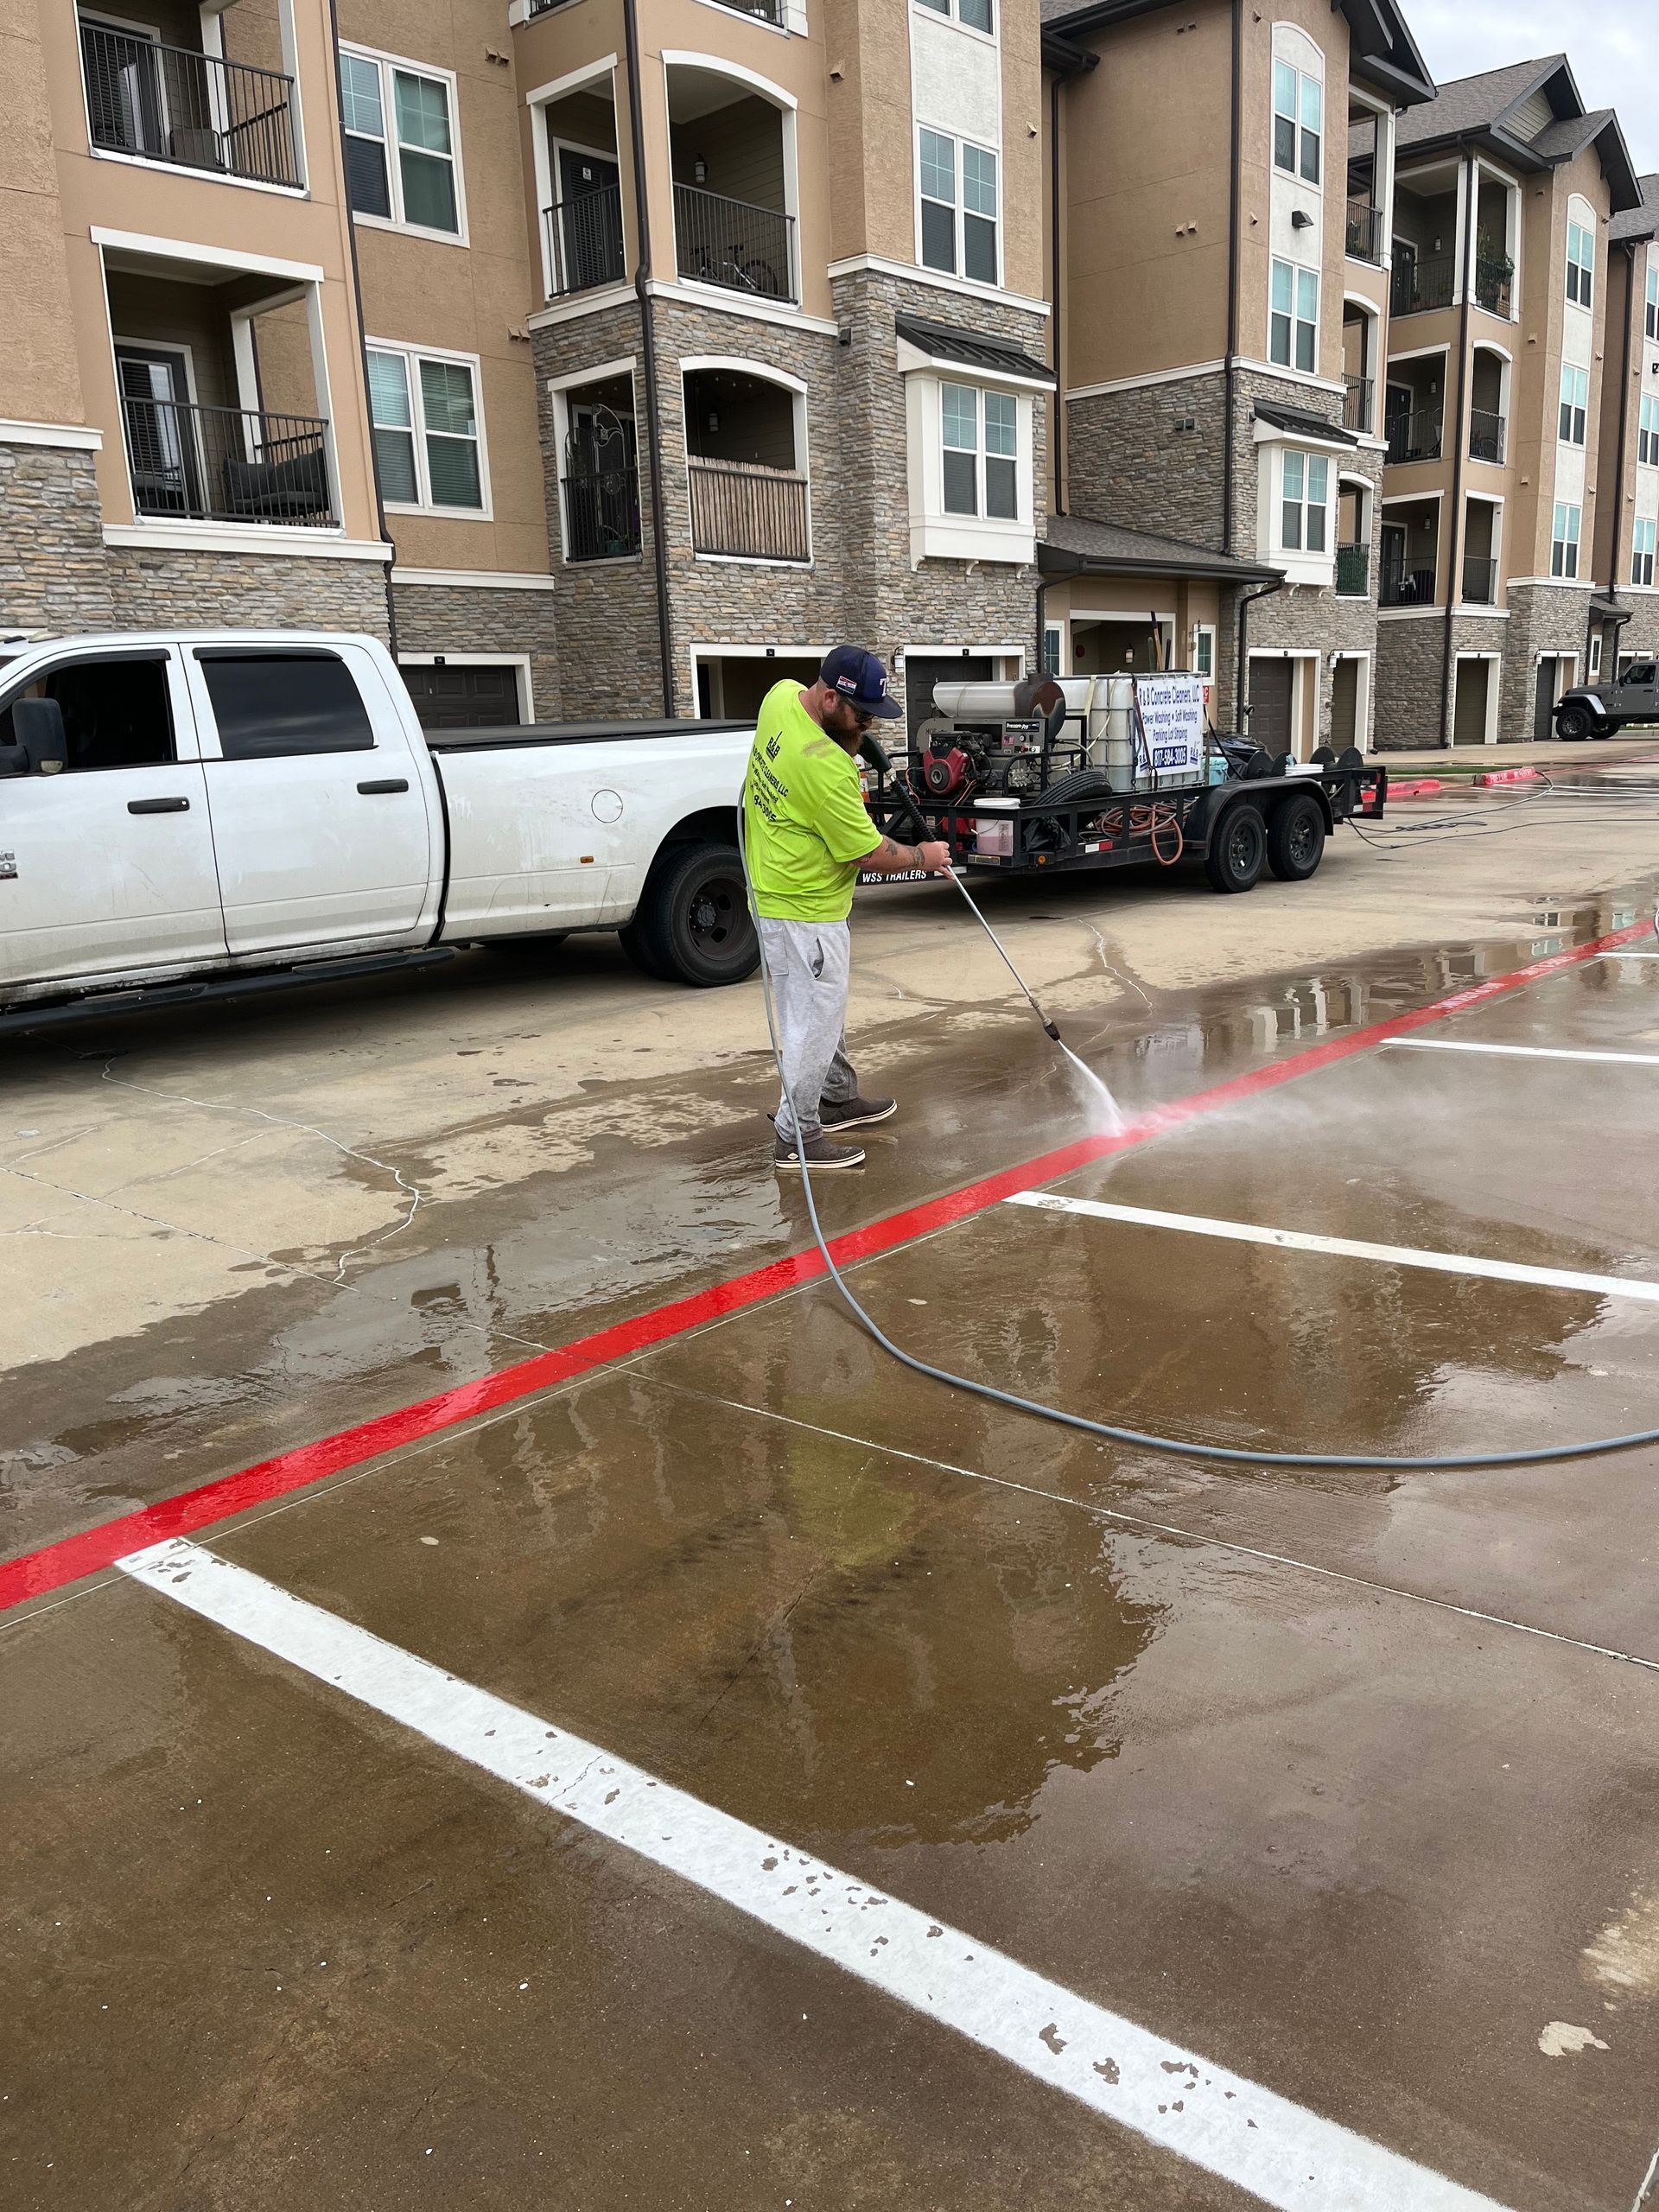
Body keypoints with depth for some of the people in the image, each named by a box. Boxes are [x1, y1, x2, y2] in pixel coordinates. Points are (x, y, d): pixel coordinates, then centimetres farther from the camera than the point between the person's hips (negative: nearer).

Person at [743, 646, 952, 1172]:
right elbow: (871, 855, -21)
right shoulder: (825, 769, -31)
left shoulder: (781, 696, -6)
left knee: (824, 1008, 23)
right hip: (804, 912, -10)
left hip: (776, 891, 10)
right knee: (815, 1021, 0)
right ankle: (796, 1138, 10)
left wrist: (852, 733, -2)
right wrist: (924, 857, -3)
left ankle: (838, 1097, 39)